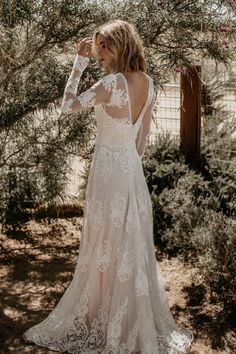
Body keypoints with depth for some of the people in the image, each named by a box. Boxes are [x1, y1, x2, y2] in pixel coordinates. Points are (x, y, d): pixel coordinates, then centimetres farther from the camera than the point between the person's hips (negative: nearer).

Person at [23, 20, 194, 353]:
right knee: (134, 246, 17)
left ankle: (112, 327, 22)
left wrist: (79, 62, -6)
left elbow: (67, 106, -9)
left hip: (109, 169, -7)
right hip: (133, 169, 7)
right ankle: (140, 325, 30)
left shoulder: (111, 83, -20)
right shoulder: (147, 83, 2)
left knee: (106, 248, 7)